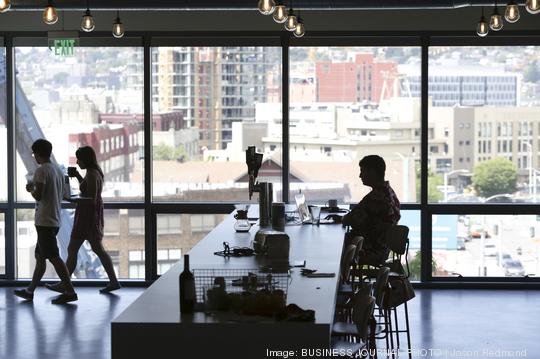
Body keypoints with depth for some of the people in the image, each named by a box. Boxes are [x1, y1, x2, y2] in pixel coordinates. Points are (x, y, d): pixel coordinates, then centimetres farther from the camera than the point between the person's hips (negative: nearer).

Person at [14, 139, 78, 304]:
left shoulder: (41, 171, -13)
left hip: (45, 221, -9)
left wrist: (31, 188, 0)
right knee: (40, 256, 15)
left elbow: (38, 196, -21)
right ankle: (30, 290, 22)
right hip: (55, 220, 9)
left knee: (53, 257, -9)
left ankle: (69, 291, -12)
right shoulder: (59, 171, 13)